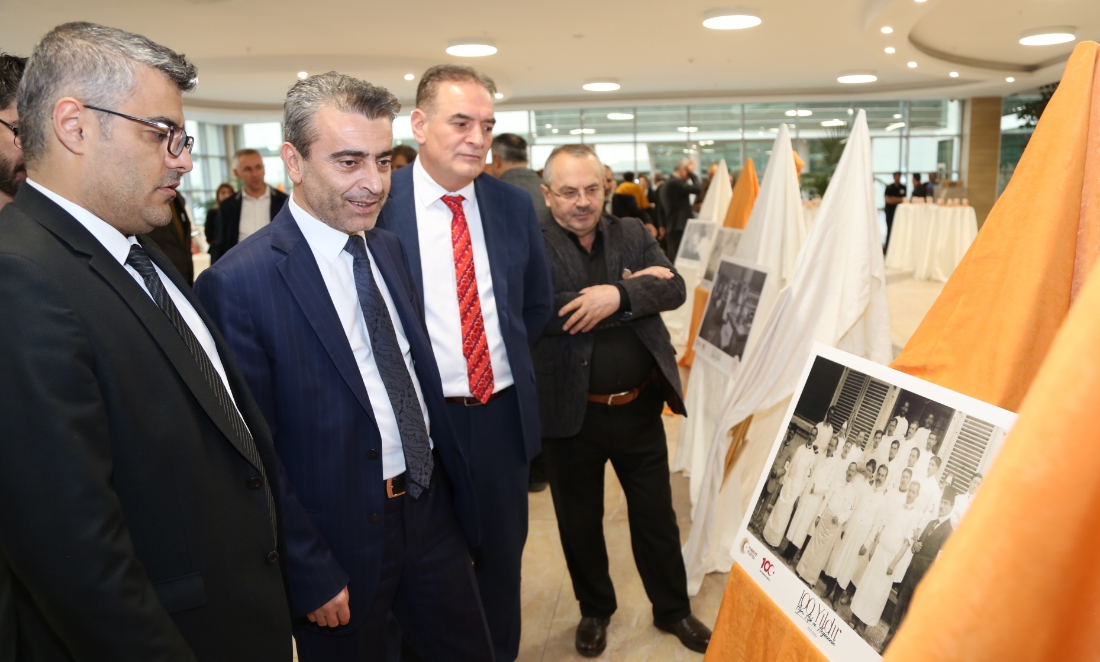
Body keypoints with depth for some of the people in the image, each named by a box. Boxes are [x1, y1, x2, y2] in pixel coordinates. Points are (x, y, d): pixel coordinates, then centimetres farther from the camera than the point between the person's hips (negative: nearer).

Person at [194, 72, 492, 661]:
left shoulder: (388, 248, 3)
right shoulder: (239, 283, -19)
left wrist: (452, 487, 10)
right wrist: (311, 573, -13)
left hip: (432, 509, 6)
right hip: (340, 540, -6)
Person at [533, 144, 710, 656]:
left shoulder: (633, 234, 4)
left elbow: (675, 288, -9)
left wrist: (618, 296, -27)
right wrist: (632, 286, -20)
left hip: (639, 407, 3)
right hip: (571, 414, -2)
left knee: (656, 515, 17)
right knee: (580, 521, 16)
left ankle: (672, 609, 39)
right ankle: (594, 610, 41)